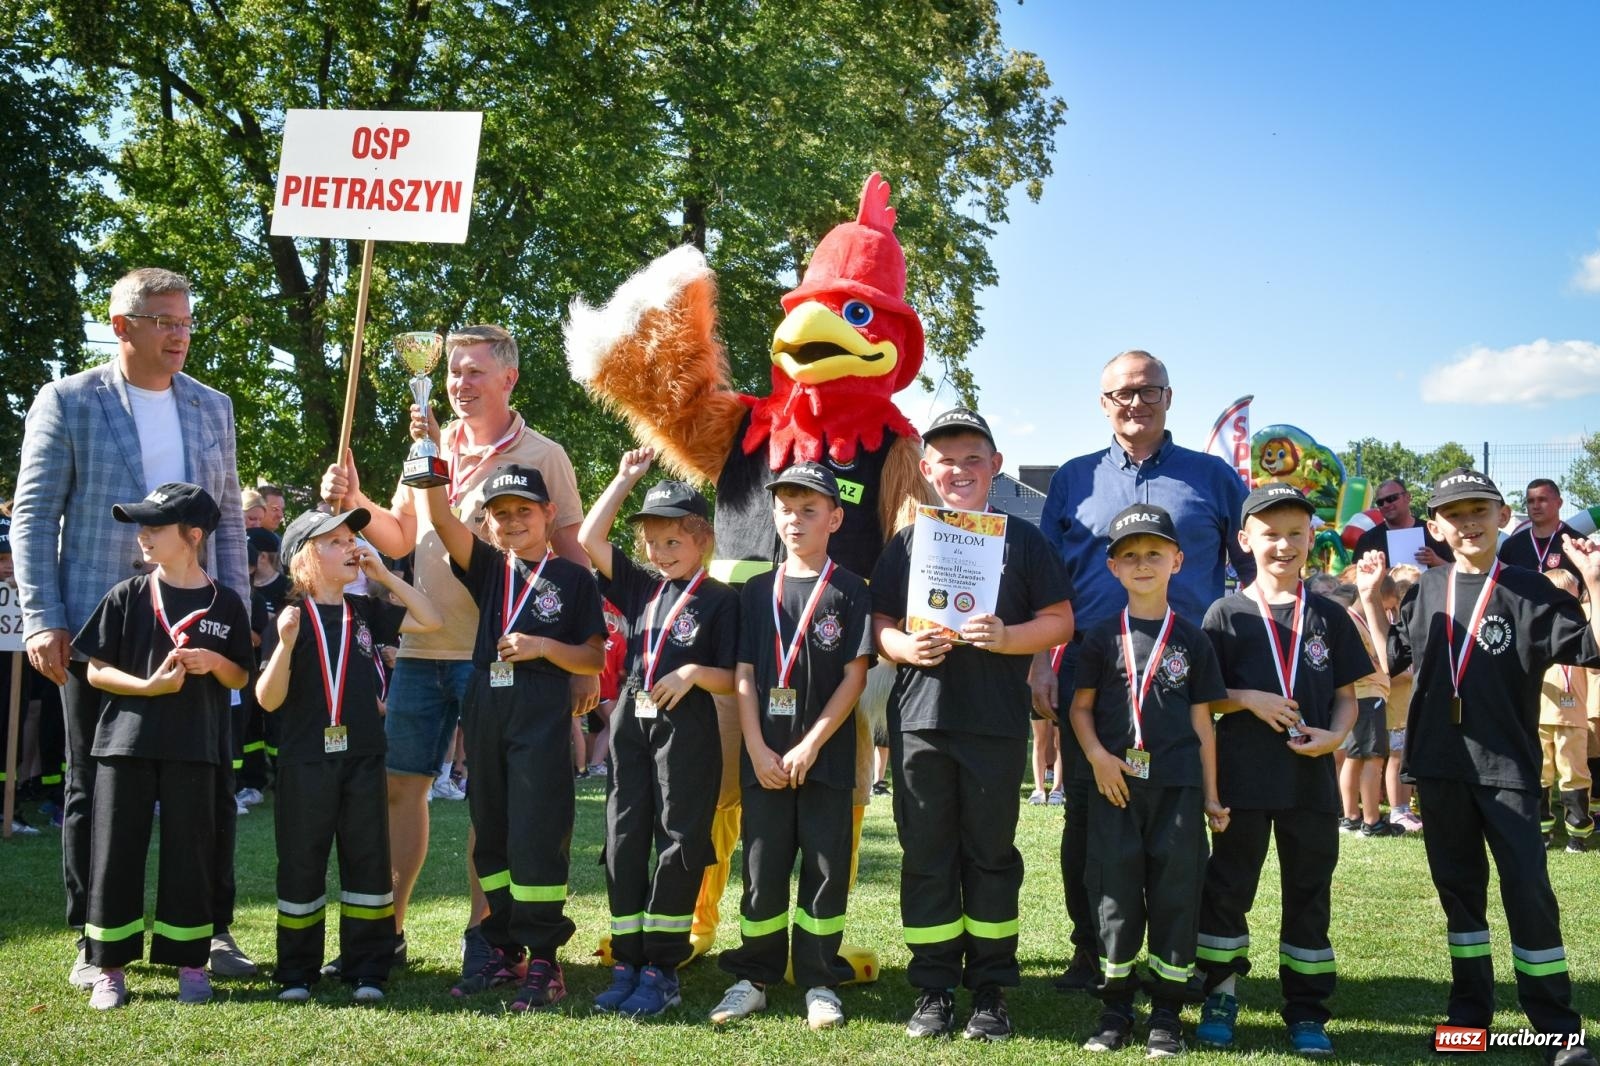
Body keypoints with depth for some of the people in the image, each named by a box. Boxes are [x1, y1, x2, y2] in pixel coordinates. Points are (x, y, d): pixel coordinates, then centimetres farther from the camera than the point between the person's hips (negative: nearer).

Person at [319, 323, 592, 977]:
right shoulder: (432, 443, 10)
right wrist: (355, 502, -1)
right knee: (400, 783, 8)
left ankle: (480, 932, 15)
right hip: (422, 647, 5)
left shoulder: (542, 456, -4)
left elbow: (573, 559, -2)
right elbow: (400, 538, 18)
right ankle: (387, 928, 19)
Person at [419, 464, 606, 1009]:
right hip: (485, 717, 5)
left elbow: (595, 658, 0)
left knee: (538, 838, -6)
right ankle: (504, 950, 22)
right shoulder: (489, 569, 10)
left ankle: (542, 960, 2)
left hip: (543, 722, -5)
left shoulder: (573, 578, 1)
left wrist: (543, 646, -16)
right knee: (491, 837, 11)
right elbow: (439, 518, -4)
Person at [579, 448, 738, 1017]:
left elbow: (733, 679, -5)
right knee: (624, 843, 6)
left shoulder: (719, 599, -3)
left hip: (687, 732, -5)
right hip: (632, 728, 6)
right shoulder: (641, 587, 11)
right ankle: (628, 963, 14)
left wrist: (694, 673, -22)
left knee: (678, 847, 0)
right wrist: (625, 479, 8)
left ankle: (662, 971, 7)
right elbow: (588, 539, 7)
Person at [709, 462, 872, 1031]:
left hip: (826, 755, -2)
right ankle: (753, 978, 17)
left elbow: (854, 677, -5)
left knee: (826, 868, 2)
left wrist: (810, 747, -11)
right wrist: (758, 750, -5)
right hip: (764, 756, 2)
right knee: (763, 868, 7)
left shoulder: (849, 590, 0)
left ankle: (819, 982, 13)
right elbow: (743, 675, 5)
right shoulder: (756, 591, 9)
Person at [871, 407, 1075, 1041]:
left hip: (997, 723, -1)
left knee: (991, 854, 5)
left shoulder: (1022, 539, 6)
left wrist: (1007, 638, -15)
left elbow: (1060, 622, 2)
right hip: (919, 720, 2)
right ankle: (933, 991, 15)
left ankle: (990, 993, 16)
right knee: (926, 856, 5)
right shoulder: (907, 542, 11)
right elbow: (880, 623, 11)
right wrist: (905, 648, -11)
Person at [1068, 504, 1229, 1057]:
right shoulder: (1103, 638, 5)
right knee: (1115, 895, 4)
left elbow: (1201, 721, 6)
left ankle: (1167, 1014, 13)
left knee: (1176, 895, 2)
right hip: (1115, 784, 0)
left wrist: (1210, 795, 4)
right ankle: (1116, 1008, 16)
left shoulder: (1191, 640, 5)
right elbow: (1081, 706, 8)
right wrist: (1097, 755, -10)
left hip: (1177, 786, 0)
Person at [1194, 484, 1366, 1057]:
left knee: (1309, 893, 9)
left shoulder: (1329, 616, 5)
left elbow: (1346, 696, 7)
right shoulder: (1227, 614, 0)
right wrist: (1248, 699, -15)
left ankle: (1306, 1010, 19)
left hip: (1311, 776, 2)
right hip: (1244, 776, -1)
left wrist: (1335, 734, -12)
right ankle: (1220, 995, 21)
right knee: (1228, 888, 7)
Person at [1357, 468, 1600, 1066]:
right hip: (1440, 765, 4)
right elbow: (1392, 660, 18)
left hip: (1507, 767, -4)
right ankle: (1470, 1011, 24)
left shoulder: (1530, 592, -3)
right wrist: (1370, 600, 11)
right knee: (1458, 888, 12)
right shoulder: (1425, 592, 8)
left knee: (1528, 892, -6)